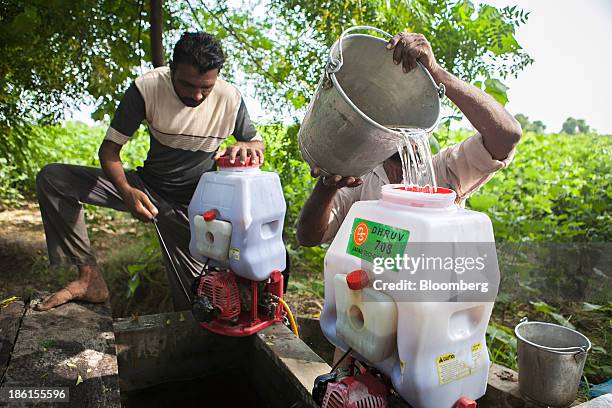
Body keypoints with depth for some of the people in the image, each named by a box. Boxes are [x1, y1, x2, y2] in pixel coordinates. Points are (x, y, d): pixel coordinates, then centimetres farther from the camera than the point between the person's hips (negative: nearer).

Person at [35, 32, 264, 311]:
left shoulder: (230, 98, -15)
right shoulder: (147, 87, -18)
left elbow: (258, 144, -1)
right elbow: (109, 148, -14)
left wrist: (245, 147, -28)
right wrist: (126, 191, -35)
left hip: (190, 205, -1)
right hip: (145, 186, 2)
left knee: (191, 303, -5)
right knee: (51, 179, -14)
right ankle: (90, 277, -14)